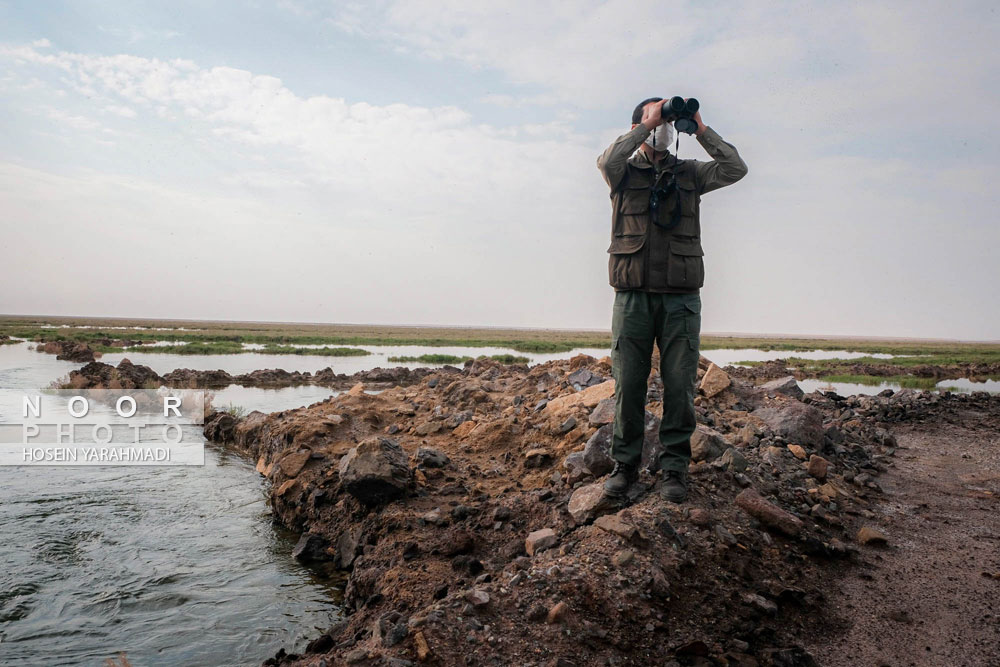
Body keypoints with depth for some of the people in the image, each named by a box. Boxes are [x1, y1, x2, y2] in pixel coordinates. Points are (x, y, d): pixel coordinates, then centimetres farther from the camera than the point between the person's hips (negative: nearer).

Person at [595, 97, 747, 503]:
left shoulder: (689, 173, 17)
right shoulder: (624, 173, 12)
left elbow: (735, 169, 3)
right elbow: (607, 160, -11)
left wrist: (700, 129, 2)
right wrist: (646, 125, -6)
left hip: (681, 297, 1)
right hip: (632, 294, -1)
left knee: (679, 386, 0)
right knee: (628, 385, 0)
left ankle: (674, 468, 10)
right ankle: (624, 465, 13)